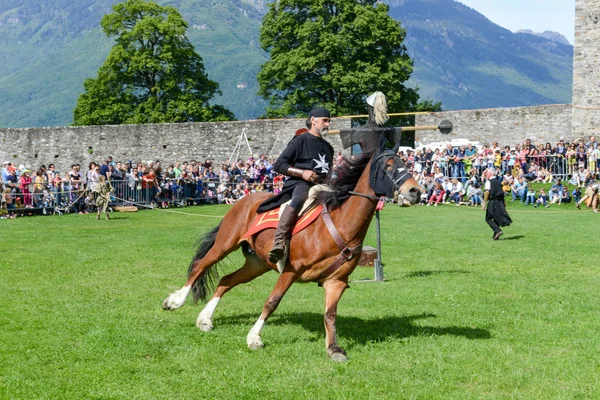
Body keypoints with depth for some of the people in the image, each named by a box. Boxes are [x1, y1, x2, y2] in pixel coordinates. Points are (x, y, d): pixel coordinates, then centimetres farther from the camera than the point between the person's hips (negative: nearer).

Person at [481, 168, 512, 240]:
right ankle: (496, 235, 15)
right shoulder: (497, 181, 15)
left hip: (492, 201, -7)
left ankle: (498, 231, -17)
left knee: (488, 218, 0)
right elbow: (502, 192, 15)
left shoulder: (489, 181, -7)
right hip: (500, 201, 7)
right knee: (496, 218, 14)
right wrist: (503, 203, 20)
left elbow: (487, 192, -16)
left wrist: (484, 203, -17)